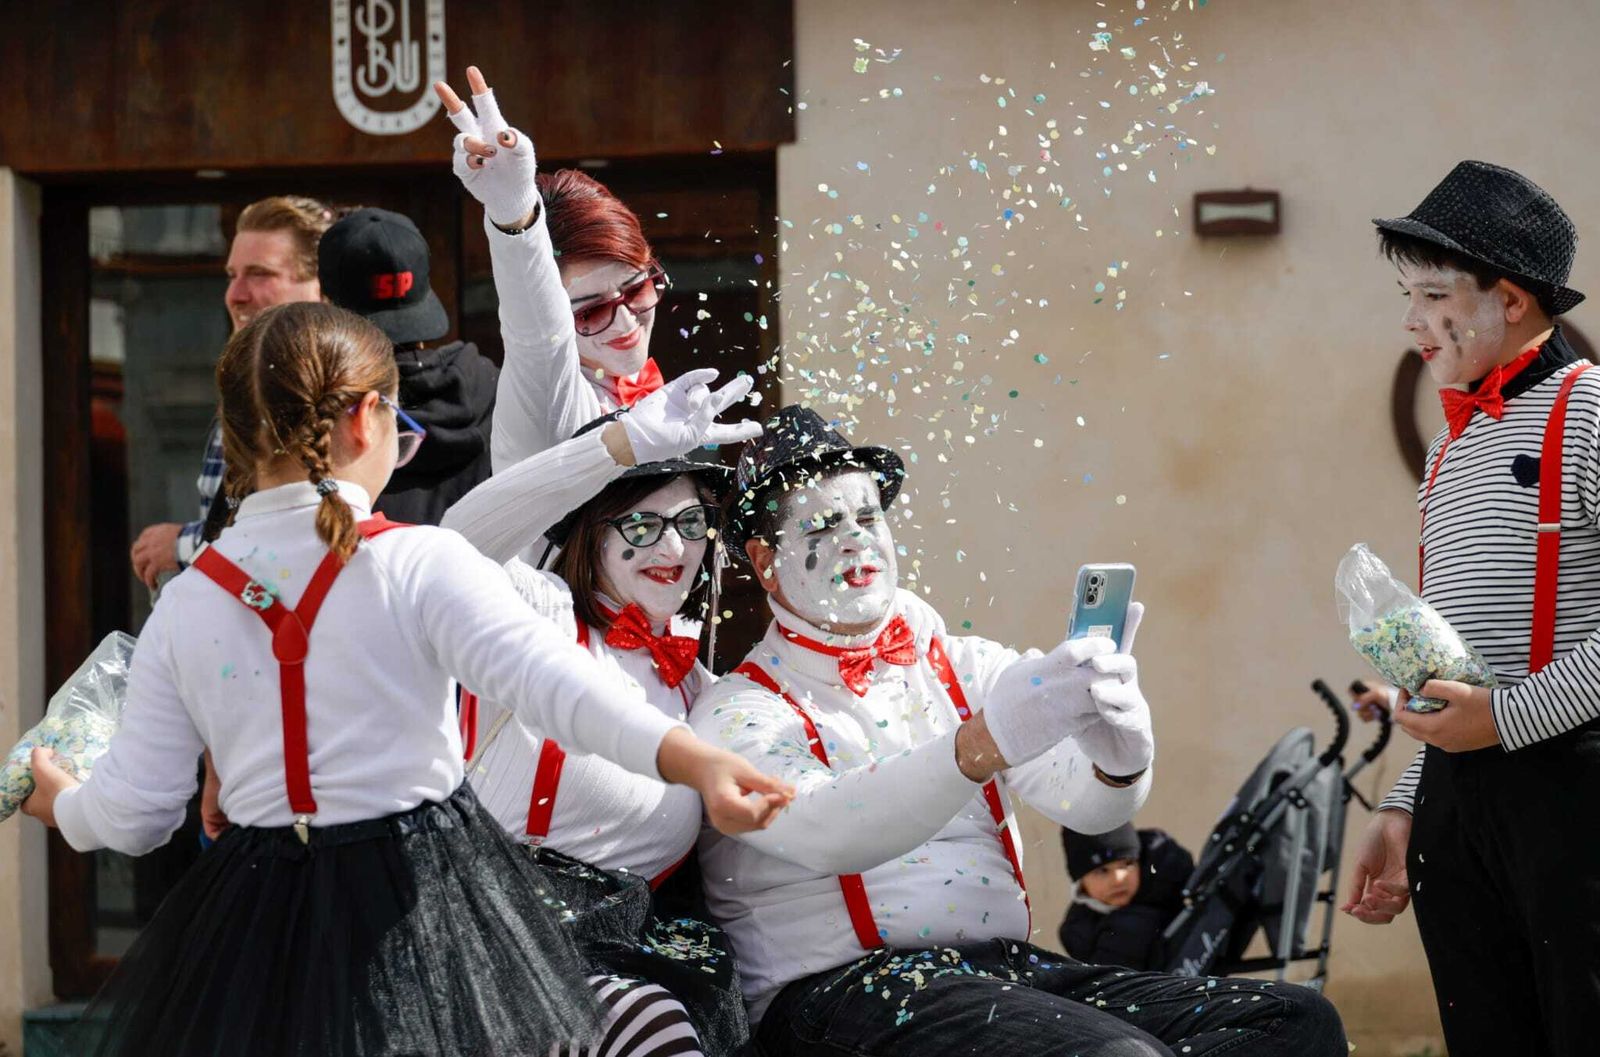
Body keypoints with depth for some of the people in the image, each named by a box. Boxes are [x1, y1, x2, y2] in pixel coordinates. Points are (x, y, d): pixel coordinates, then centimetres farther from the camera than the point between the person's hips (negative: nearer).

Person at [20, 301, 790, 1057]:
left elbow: (134, 812, 3)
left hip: (257, 926, 3)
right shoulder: (421, 564, -12)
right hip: (420, 897, -3)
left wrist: (62, 804, 25)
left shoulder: (183, 605, 0)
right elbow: (550, 676, -28)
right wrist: (696, 761, -38)